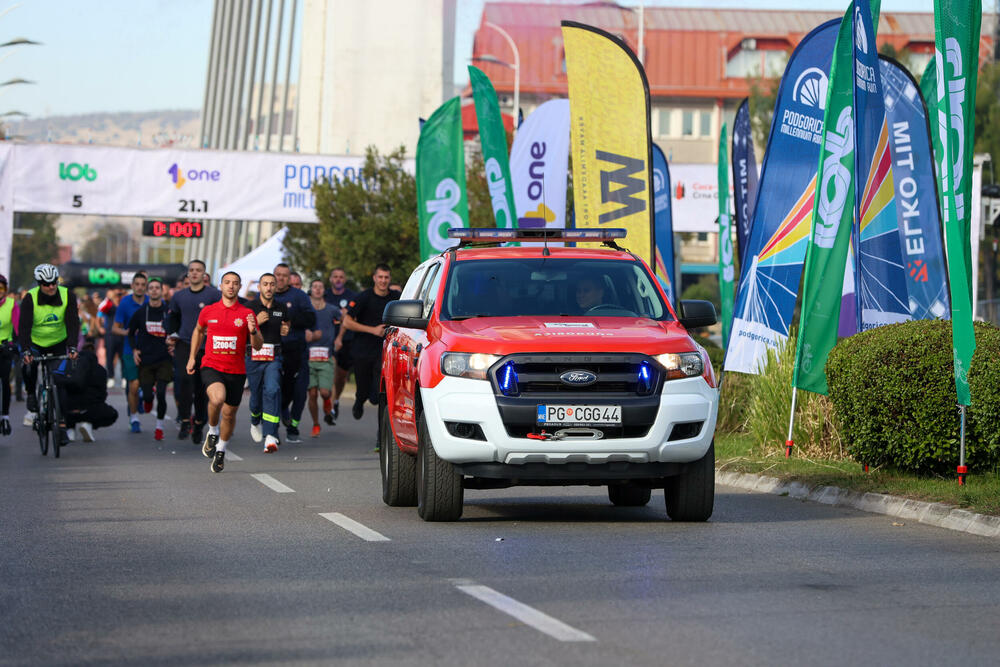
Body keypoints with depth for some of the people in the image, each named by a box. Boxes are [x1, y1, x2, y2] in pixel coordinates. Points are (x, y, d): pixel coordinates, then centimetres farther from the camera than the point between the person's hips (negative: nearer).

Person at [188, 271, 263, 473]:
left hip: (236, 371, 1)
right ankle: (212, 432, -3)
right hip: (211, 367, -1)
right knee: (217, 398, -30)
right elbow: (198, 331, 24)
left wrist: (253, 331, -19)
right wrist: (192, 357, 20)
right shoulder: (208, 311, 4)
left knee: (229, 414, 8)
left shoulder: (247, 314, 1)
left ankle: (221, 450, 32)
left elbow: (258, 346, 1)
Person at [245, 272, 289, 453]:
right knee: (256, 395, 7)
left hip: (274, 358, 1)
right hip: (254, 357, -1)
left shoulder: (281, 308, 9)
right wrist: (256, 323, -18)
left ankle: (270, 437, -27)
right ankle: (255, 422, 44)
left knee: (272, 390, -21)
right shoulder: (250, 307, -1)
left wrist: (285, 330, 4)